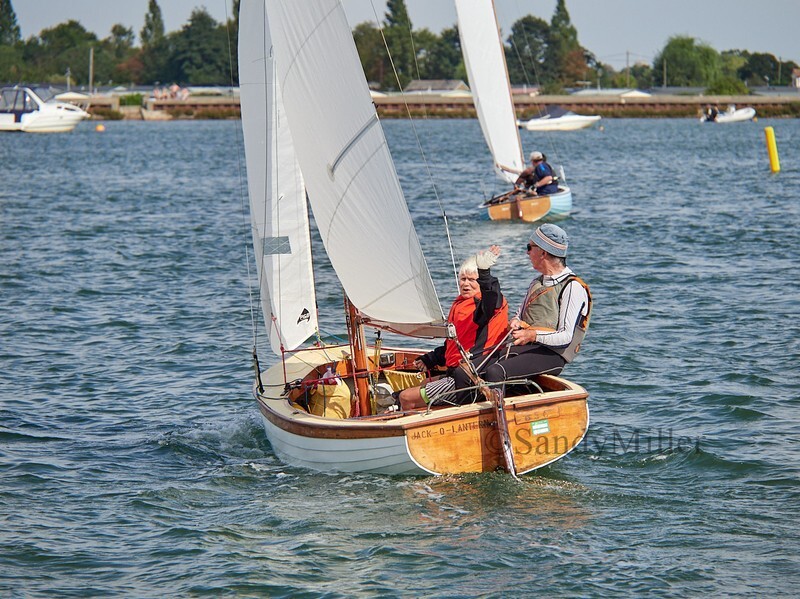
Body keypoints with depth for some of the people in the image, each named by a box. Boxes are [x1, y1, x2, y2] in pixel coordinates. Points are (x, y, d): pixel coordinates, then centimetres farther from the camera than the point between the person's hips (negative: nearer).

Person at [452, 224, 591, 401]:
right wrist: (516, 322, 8)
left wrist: (533, 335, -23)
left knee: (495, 372, -35)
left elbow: (566, 337, -13)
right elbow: (520, 316, 32)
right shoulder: (537, 283, 23)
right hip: (521, 348, 8)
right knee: (462, 374, -10)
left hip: (549, 354, -8)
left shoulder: (573, 288, -5)